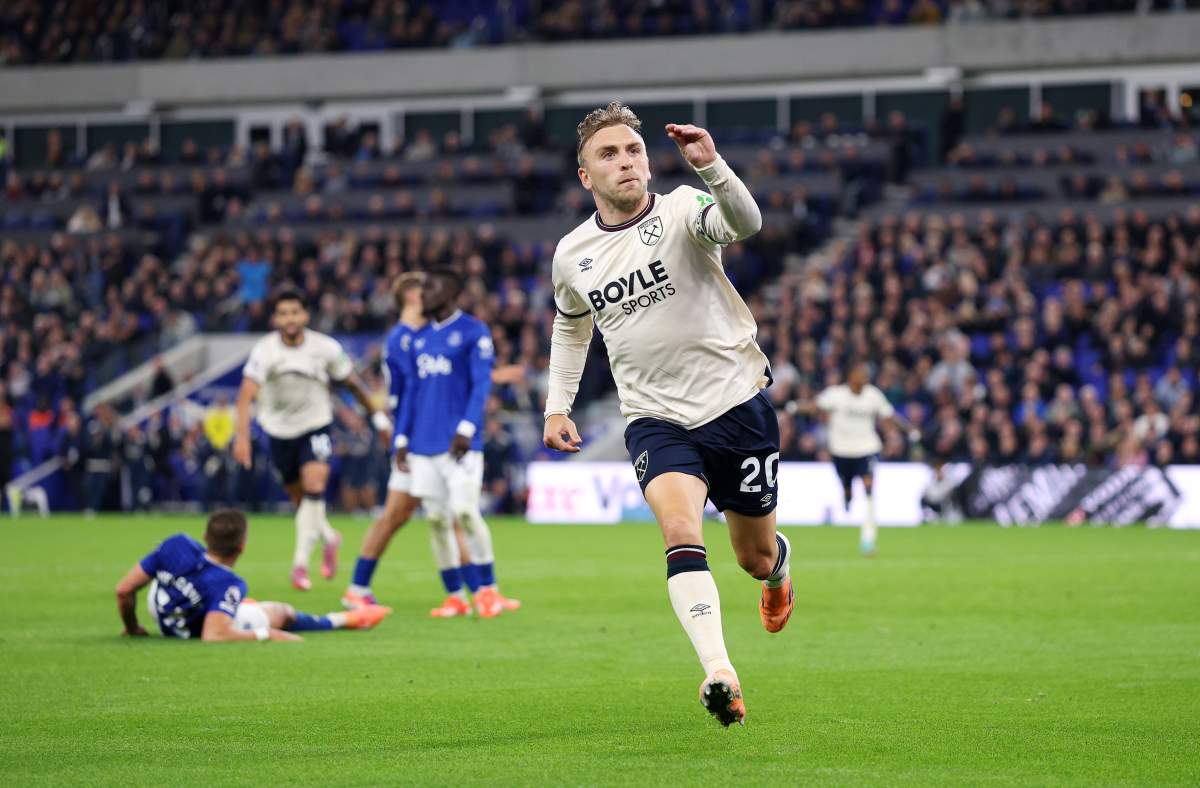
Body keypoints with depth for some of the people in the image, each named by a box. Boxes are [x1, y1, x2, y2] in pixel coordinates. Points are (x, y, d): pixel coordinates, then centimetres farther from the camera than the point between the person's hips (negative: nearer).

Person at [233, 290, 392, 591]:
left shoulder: (326, 348, -13)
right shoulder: (264, 351, -18)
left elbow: (353, 384, 3)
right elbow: (246, 394, -28)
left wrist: (378, 417, 10)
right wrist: (242, 436, -41)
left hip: (316, 427, -1)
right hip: (279, 430, 1)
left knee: (314, 487, -22)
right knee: (300, 500, 9)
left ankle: (300, 563, -18)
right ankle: (329, 538, 40)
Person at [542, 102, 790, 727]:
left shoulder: (682, 210, -11)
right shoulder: (572, 254, 2)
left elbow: (745, 224, -34)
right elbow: (571, 327, 22)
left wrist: (711, 167, -50)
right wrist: (557, 406, 14)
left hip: (737, 403, -1)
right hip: (656, 420, 1)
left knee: (755, 555, 13)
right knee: (680, 529, -27)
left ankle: (779, 564, 53)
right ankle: (720, 674, -36)